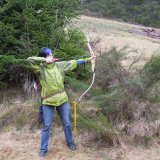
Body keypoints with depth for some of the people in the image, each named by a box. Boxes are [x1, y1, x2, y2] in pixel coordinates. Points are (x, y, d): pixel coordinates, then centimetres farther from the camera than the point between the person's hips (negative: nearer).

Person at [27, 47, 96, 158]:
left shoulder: (59, 65, 3)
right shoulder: (40, 68, -7)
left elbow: (73, 63, 7)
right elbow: (30, 59, -21)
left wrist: (88, 60, 7)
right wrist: (45, 60, -22)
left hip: (62, 99, 3)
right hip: (48, 101, -3)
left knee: (66, 123, 14)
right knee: (46, 126, 5)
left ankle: (70, 142, 34)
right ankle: (43, 149, 19)